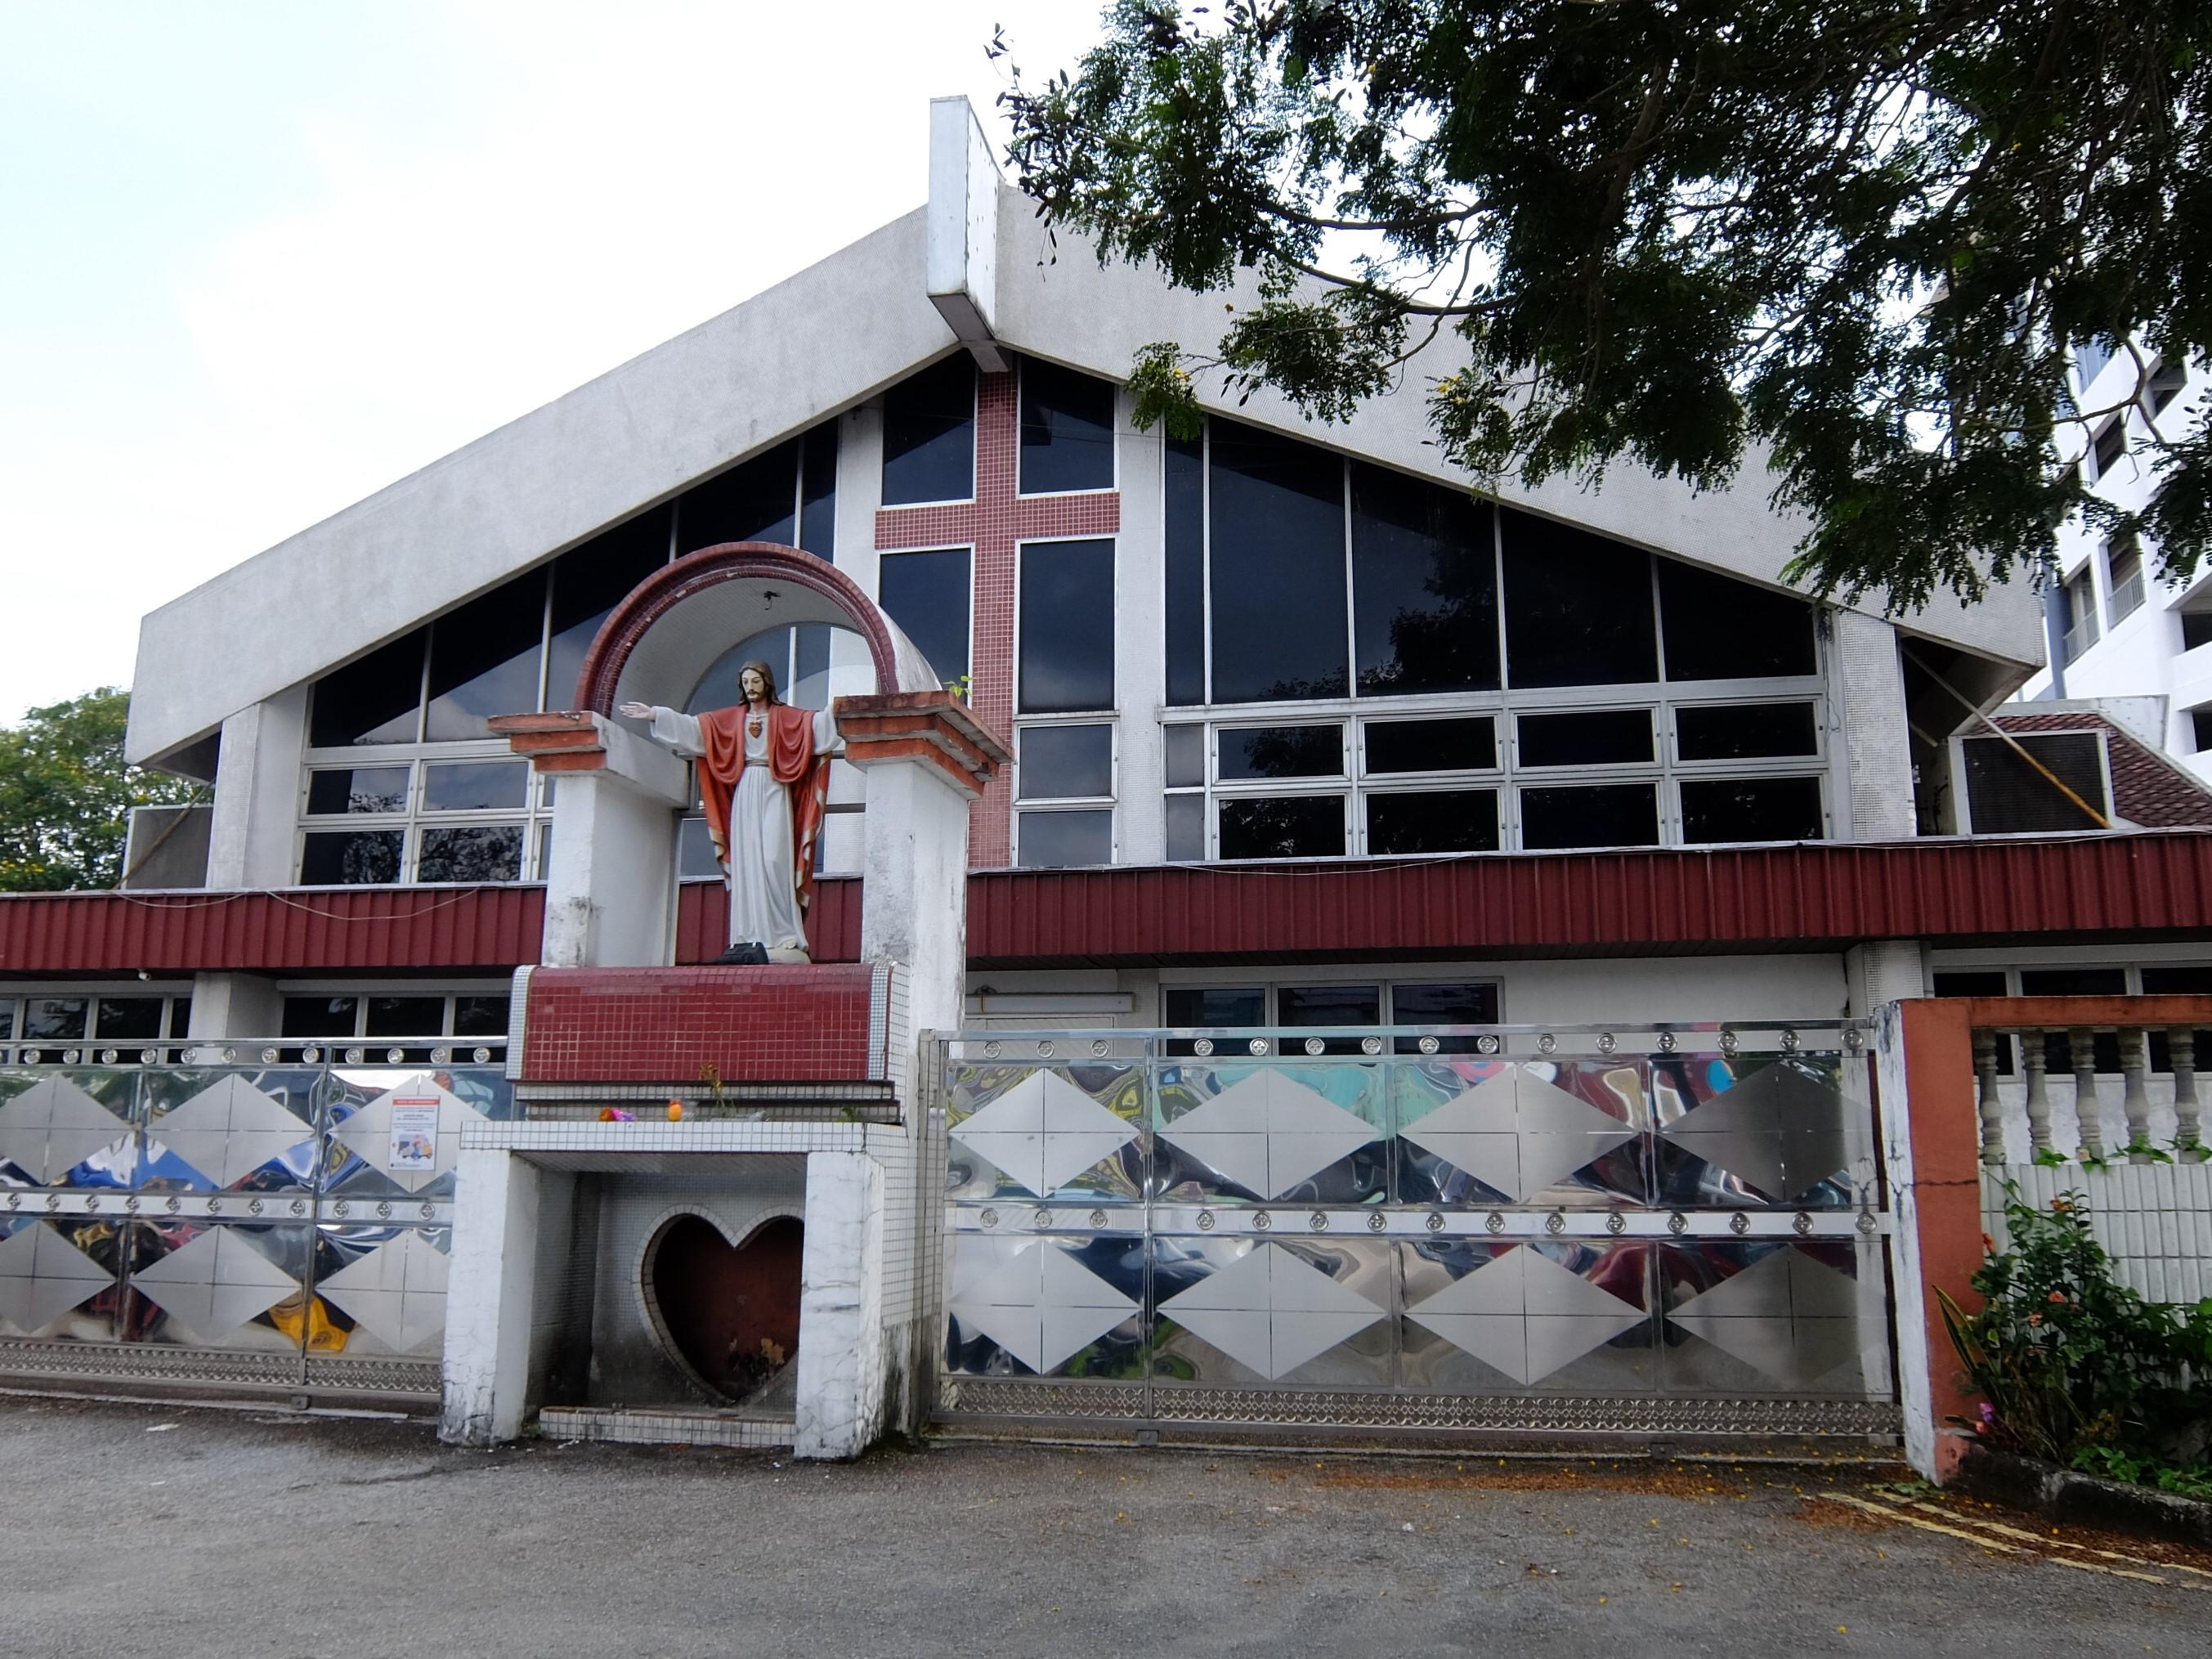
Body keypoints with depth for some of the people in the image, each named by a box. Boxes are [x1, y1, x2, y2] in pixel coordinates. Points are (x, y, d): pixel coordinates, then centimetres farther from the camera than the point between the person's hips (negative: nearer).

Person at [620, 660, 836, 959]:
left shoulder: (786, 716, 6)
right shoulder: (730, 718, 14)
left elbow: (817, 722, -7)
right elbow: (693, 726, 10)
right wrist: (655, 715, 5)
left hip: (774, 793, -3)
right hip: (744, 794, 3)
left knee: (773, 860, -13)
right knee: (746, 864, -2)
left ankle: (783, 938, -14)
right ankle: (750, 940, -4)